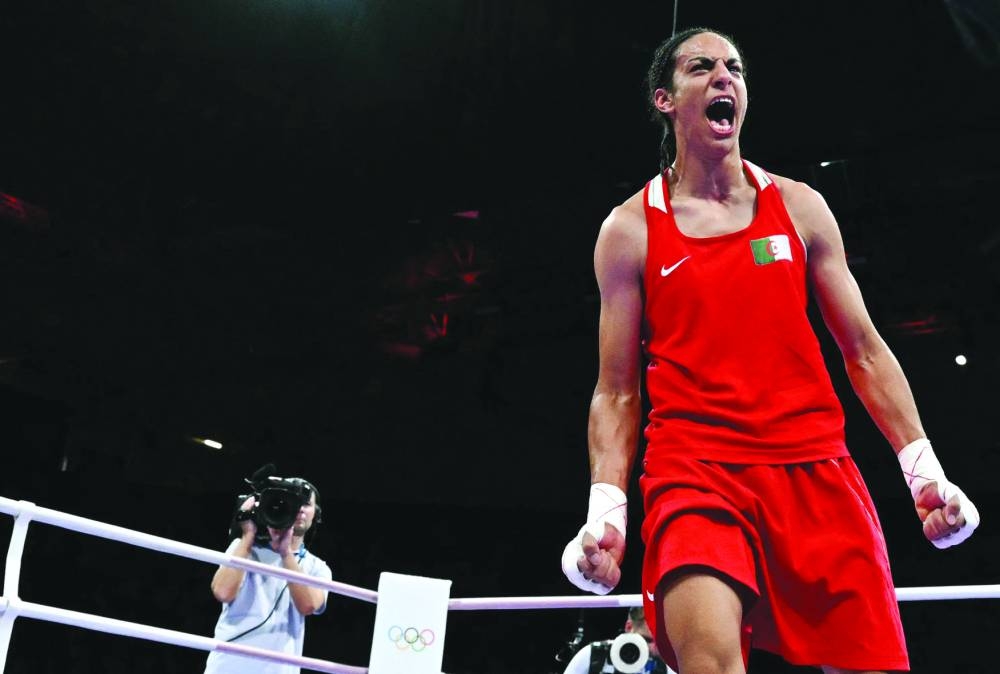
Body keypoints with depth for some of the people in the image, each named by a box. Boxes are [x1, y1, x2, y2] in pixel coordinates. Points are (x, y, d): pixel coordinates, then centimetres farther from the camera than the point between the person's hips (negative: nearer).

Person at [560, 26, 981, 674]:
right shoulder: (629, 229, 7)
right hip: (693, 469, -3)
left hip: (817, 471, 3)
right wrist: (605, 508, -6)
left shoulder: (800, 206, 13)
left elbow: (864, 351, 14)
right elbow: (616, 392, 6)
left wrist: (924, 467, 4)